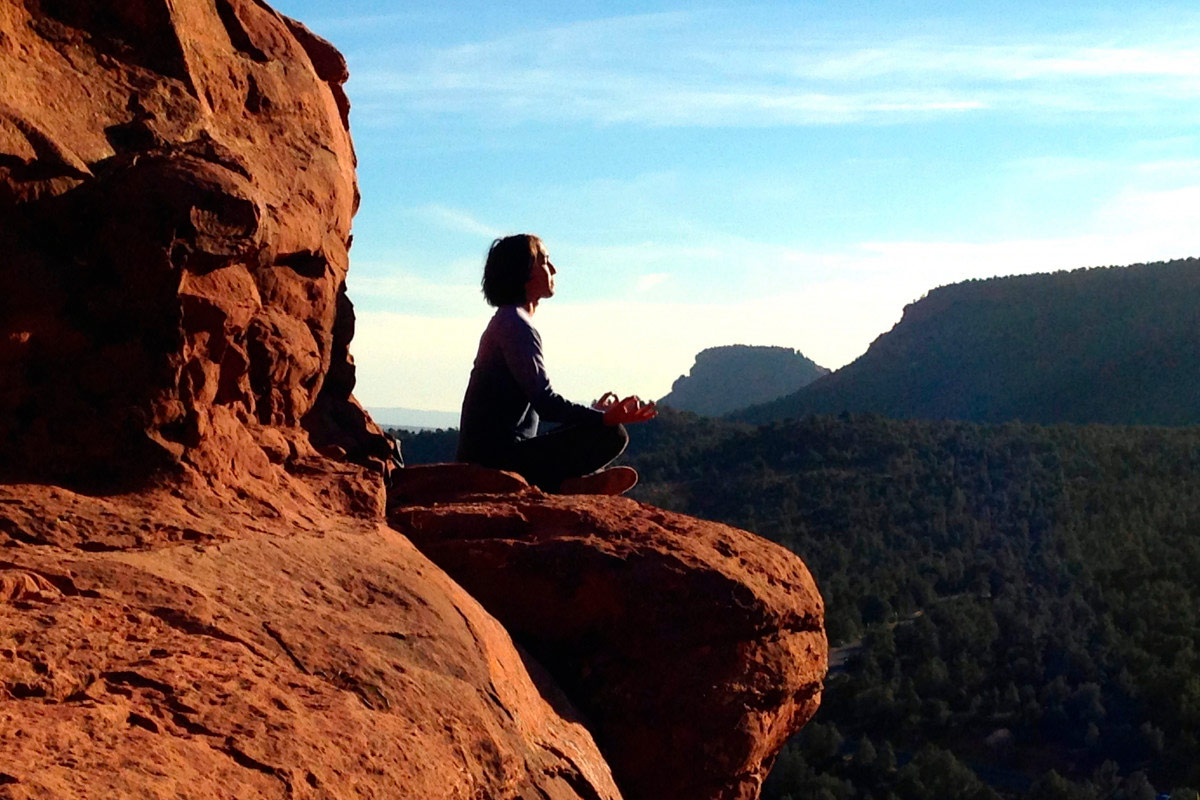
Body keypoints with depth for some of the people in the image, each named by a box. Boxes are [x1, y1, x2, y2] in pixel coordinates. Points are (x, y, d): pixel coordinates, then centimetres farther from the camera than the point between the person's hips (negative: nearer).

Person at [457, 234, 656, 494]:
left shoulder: (506, 321, 21)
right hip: (501, 456, -10)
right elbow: (545, 402, -20)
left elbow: (538, 401, 24)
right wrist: (604, 417, -24)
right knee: (613, 434, -14)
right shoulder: (516, 325, -13)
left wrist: (596, 412, 26)